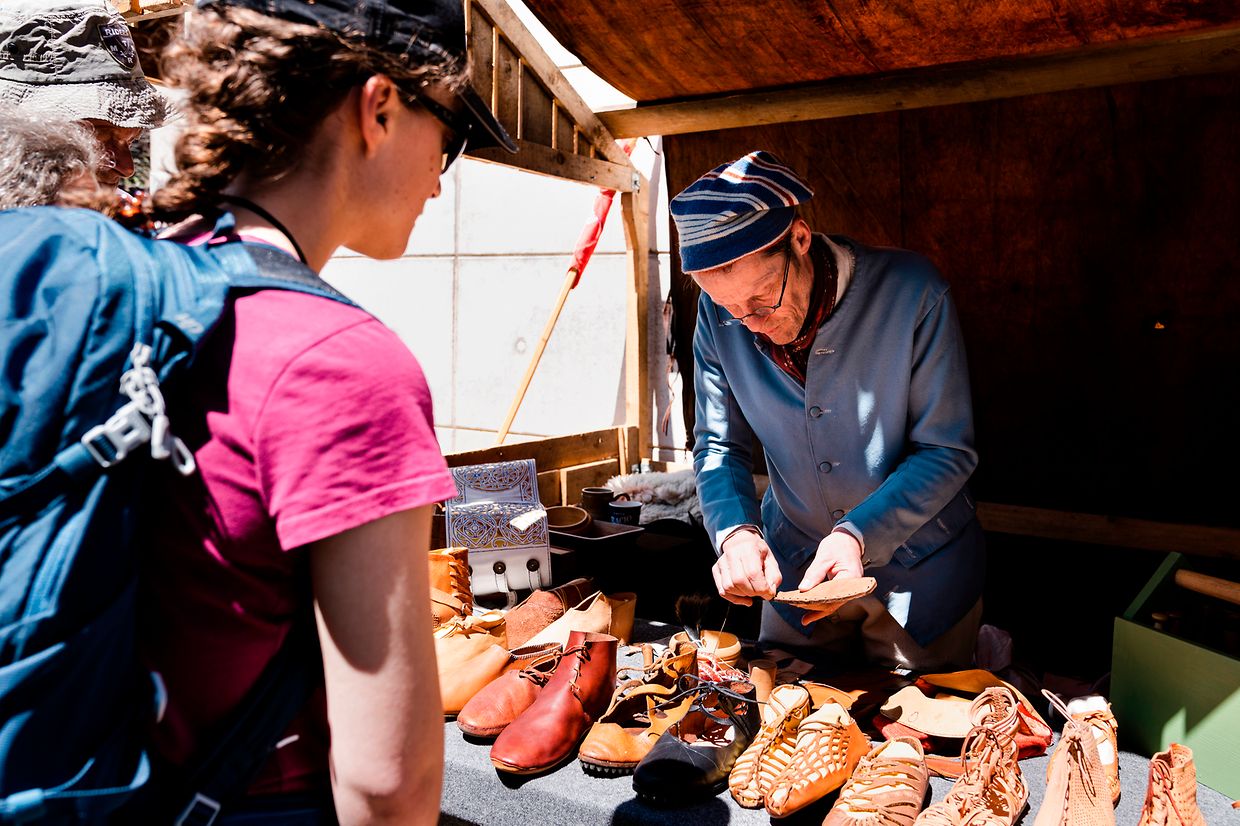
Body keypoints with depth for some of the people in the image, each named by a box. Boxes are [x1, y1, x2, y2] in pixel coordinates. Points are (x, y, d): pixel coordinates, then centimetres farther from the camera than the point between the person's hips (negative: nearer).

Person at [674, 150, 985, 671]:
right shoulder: (718, 314, -14)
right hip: (793, 566, 3)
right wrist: (734, 530, -24)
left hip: (919, 571, -2)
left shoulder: (911, 292, -24)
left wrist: (857, 535, -31)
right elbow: (720, 444, -4)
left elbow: (948, 451, -18)